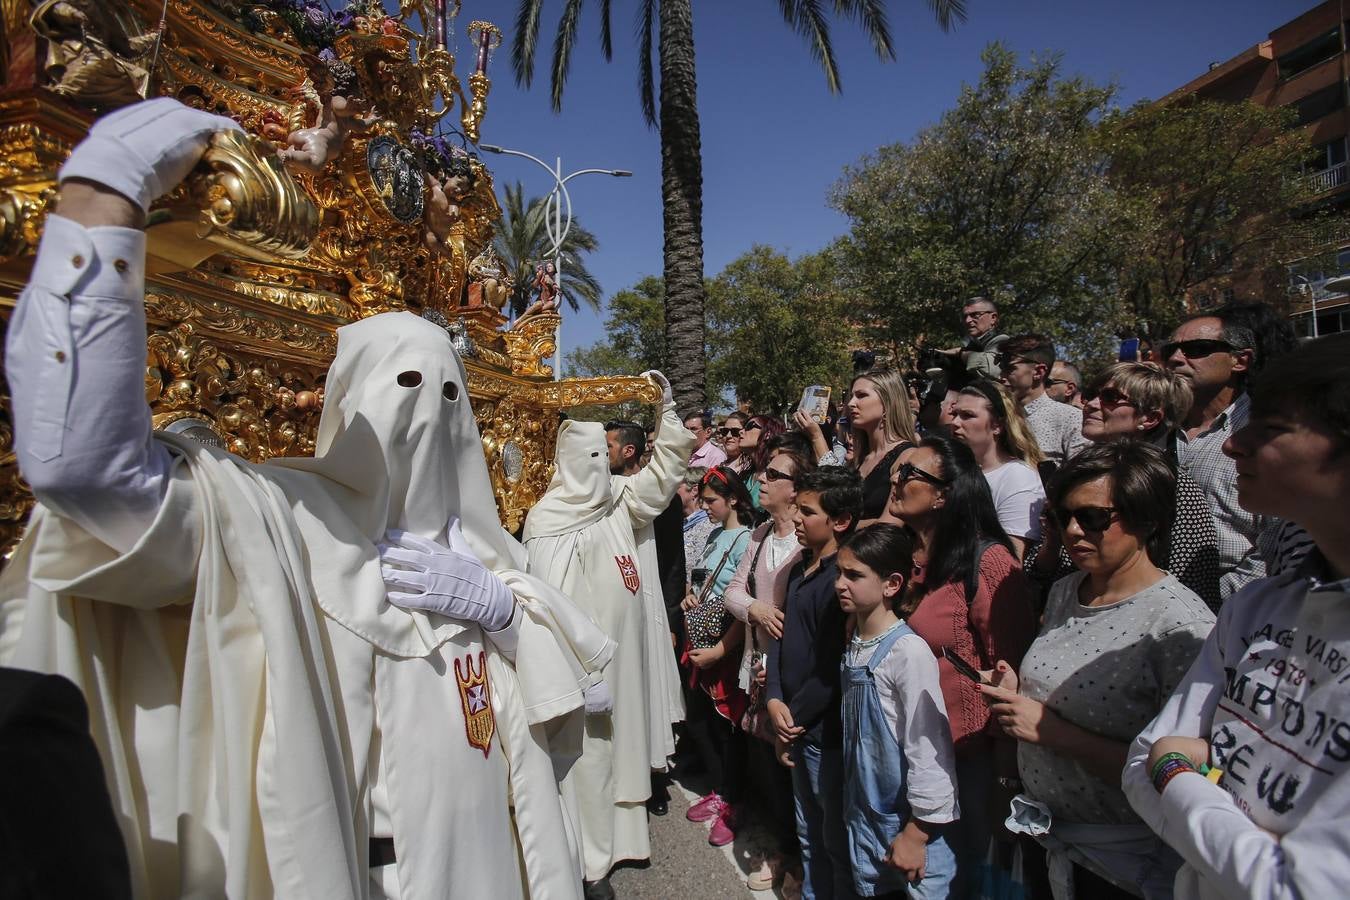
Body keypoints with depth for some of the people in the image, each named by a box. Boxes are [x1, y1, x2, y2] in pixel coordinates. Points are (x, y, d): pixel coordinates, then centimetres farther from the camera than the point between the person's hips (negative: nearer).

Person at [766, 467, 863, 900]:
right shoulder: (800, 569, 7)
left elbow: (831, 669, -21)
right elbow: (782, 636, 8)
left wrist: (795, 719, -11)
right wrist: (775, 700, -4)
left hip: (826, 730, -8)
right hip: (796, 728, 8)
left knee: (836, 837, 10)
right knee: (809, 831, 22)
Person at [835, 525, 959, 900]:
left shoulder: (909, 651, -21)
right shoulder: (853, 645, 2)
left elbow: (927, 746, -19)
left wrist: (917, 832, -15)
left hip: (908, 823, -7)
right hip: (862, 815, 7)